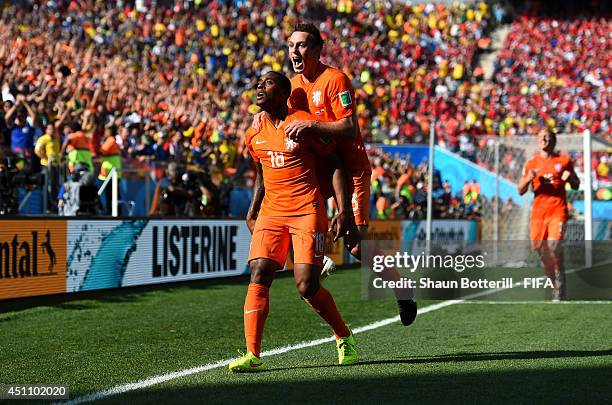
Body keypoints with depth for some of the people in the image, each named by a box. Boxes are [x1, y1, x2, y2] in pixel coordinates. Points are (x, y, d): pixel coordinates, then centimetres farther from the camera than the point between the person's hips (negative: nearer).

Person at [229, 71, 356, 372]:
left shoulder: (305, 124, -4)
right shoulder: (254, 134, 13)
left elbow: (336, 165, -1)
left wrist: (342, 210, -8)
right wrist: (252, 213, 24)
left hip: (307, 212, -5)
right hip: (271, 213, 5)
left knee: (307, 286, -9)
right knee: (259, 275, -14)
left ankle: (344, 337, 18)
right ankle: (252, 355, -16)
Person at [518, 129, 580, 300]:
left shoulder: (564, 161, 7)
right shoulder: (531, 164, 10)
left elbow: (576, 185, 14)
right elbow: (521, 191, 9)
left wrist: (570, 179, -10)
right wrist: (528, 179, -12)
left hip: (558, 211, -3)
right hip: (538, 213, 3)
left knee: (554, 245, -20)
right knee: (542, 251, 3)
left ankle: (560, 287, -10)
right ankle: (554, 286, 18)